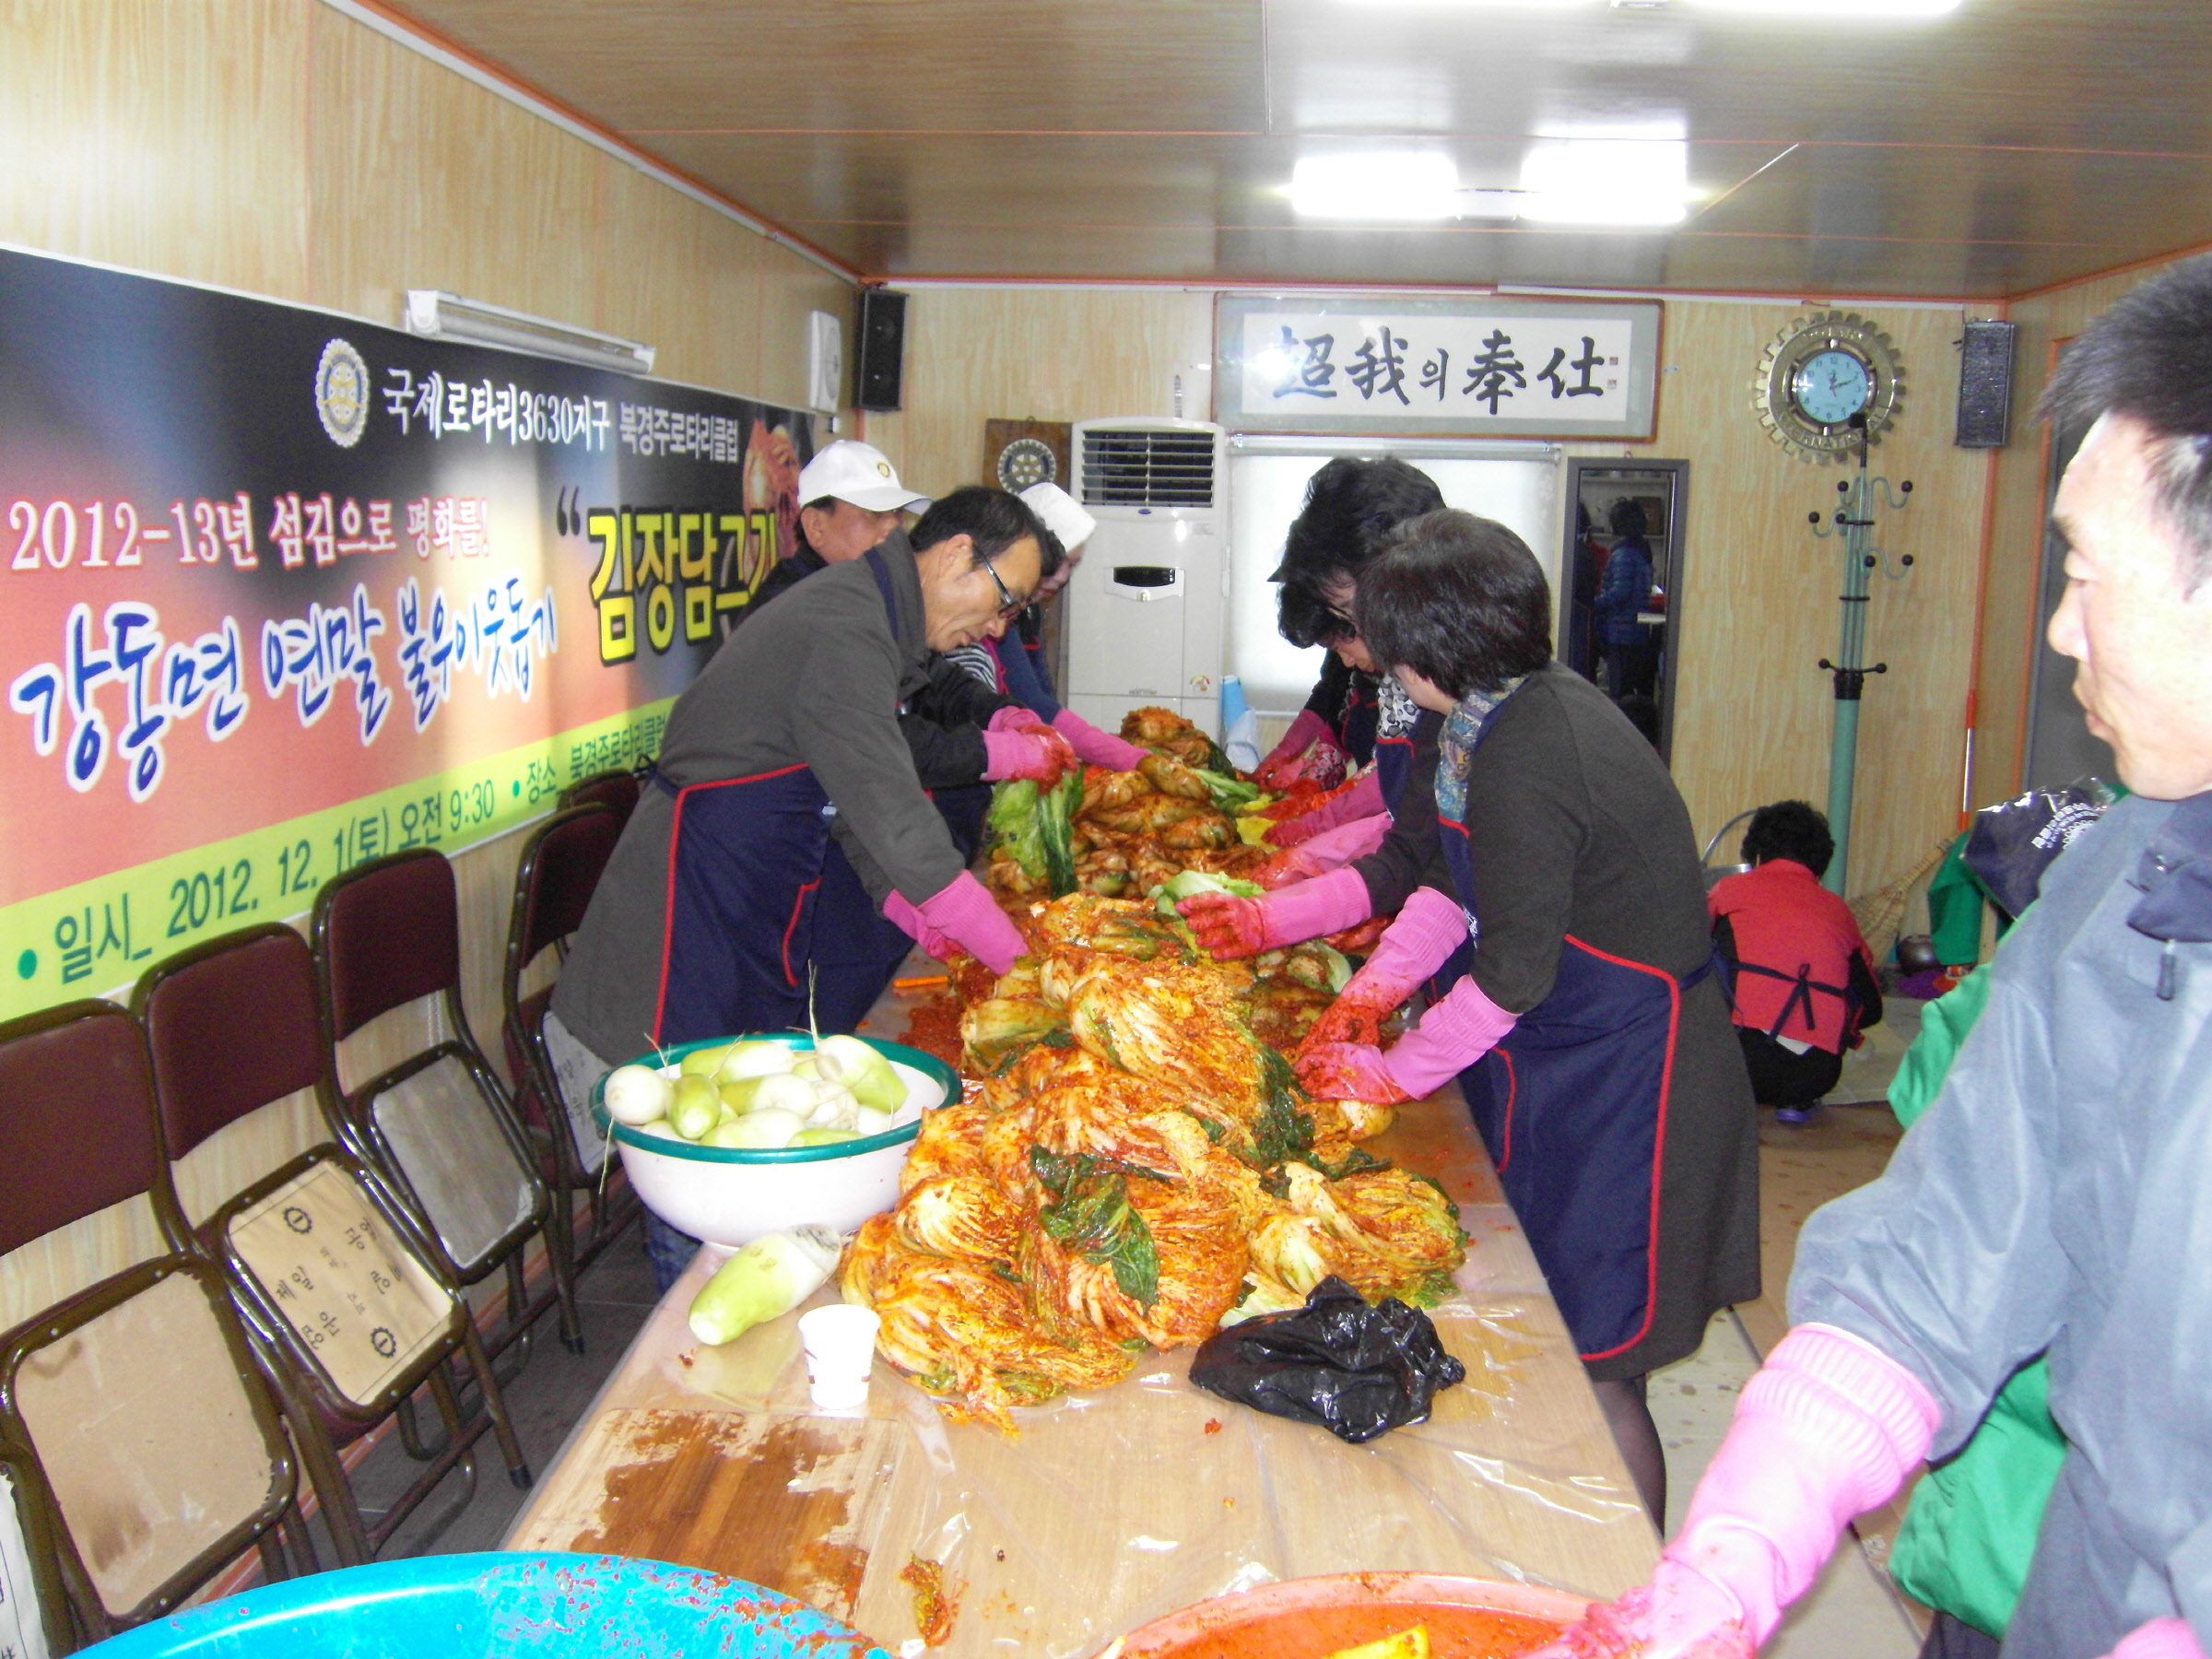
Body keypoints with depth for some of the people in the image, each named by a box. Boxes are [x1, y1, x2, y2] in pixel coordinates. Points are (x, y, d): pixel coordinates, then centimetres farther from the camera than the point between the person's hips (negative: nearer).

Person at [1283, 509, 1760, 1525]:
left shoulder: (1524, 760, -26)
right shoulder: (1537, 702, 3)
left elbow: (1514, 973, -21)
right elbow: (1457, 883, 12)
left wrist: (1388, 1072, -9)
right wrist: (1363, 998, 8)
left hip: (1619, 1077, -10)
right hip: (1573, 1049, 10)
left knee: (1593, 1365, 2)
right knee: (1556, 1337, 19)